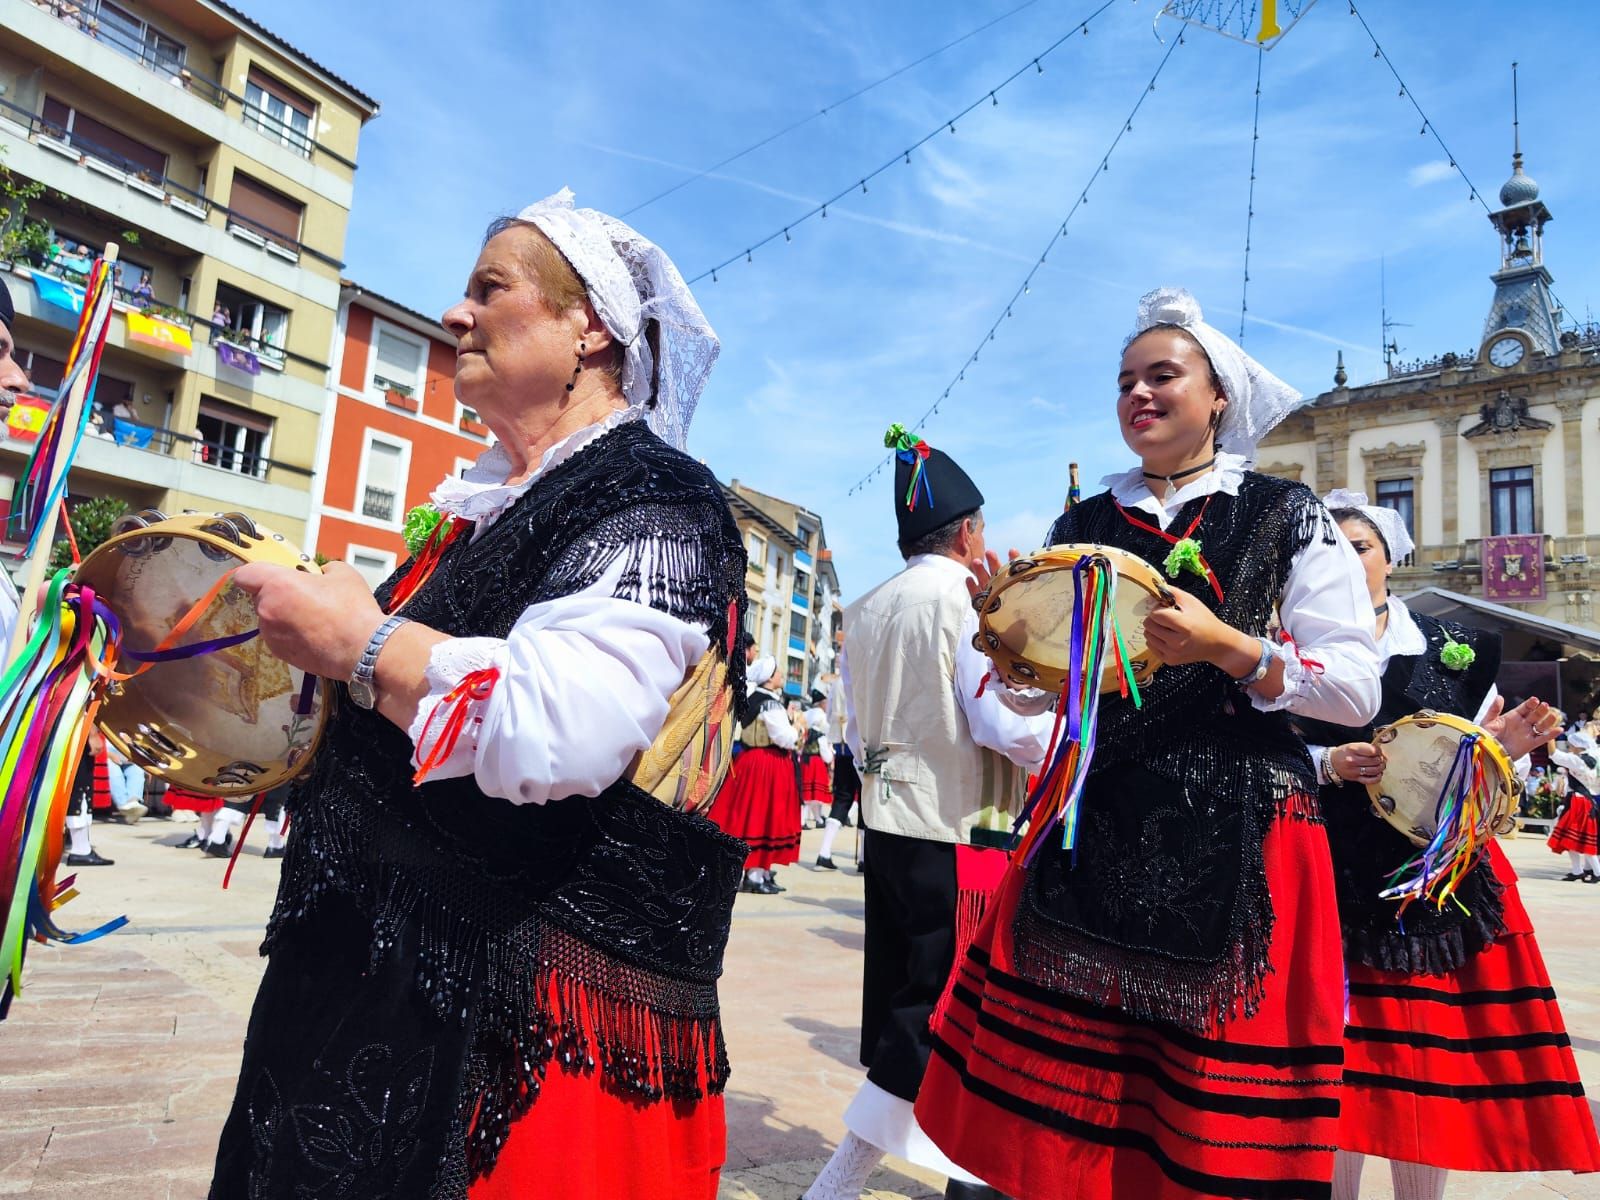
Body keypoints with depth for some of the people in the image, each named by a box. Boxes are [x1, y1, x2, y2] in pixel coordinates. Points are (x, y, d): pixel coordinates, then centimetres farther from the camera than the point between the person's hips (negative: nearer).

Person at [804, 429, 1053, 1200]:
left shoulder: (865, 611, 7)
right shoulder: (967, 601, -14)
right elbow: (1004, 723, -19)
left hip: (885, 822, 8)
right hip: (955, 832, -8)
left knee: (901, 998, 15)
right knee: (941, 1011, 3)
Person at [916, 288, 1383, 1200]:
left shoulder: (1288, 515, 3)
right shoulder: (1084, 526, 11)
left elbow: (1358, 689, -3)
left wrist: (1225, 647, -17)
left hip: (1238, 829, -2)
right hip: (1095, 827, 3)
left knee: (1219, 1124, 4)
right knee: (1054, 1099, 6)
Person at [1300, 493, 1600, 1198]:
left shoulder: (1456, 649, 5)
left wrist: (1505, 750, -13)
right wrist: (1329, 765, -20)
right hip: (1336, 885, -2)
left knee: (1433, 1060, 8)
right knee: (1339, 1064, 2)